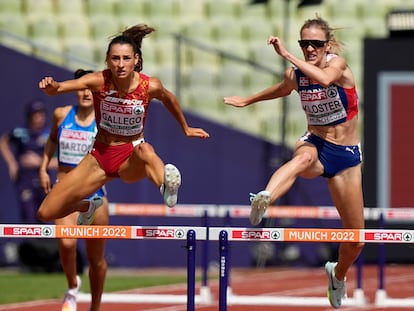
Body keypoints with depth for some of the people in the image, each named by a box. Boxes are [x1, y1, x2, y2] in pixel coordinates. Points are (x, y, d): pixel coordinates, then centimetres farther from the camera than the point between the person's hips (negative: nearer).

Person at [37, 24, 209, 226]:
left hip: (131, 159, -2)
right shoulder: (99, 81, -17)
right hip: (100, 157, 2)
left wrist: (185, 129, 23)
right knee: (46, 213, 0)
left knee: (145, 149, -41)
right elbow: (59, 88, -31)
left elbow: (169, 99, 10)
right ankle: (86, 208, 31)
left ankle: (166, 187, -70)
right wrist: (51, 86, -55)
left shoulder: (150, 86, -14)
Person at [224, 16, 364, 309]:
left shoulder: (339, 64, -13)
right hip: (315, 145, 0)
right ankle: (264, 200, -70)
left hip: (347, 155, 0)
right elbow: (283, 89, 24)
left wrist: (287, 54, -39)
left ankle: (338, 274, 38)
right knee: (303, 158, -43)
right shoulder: (295, 75, -2)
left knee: (356, 239, 5)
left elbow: (325, 78, -39)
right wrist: (248, 100, 35)